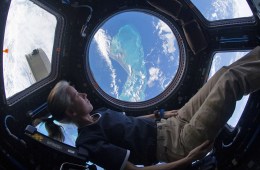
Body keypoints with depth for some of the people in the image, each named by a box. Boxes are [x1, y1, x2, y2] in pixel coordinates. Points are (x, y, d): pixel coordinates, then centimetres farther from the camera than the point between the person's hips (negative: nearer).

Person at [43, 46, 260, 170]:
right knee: (233, 79, -9)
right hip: (180, 143, -8)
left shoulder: (98, 114, 8)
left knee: (226, 72, 5)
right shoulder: (89, 142, -19)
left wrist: (161, 114, 17)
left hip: (171, 125, 9)